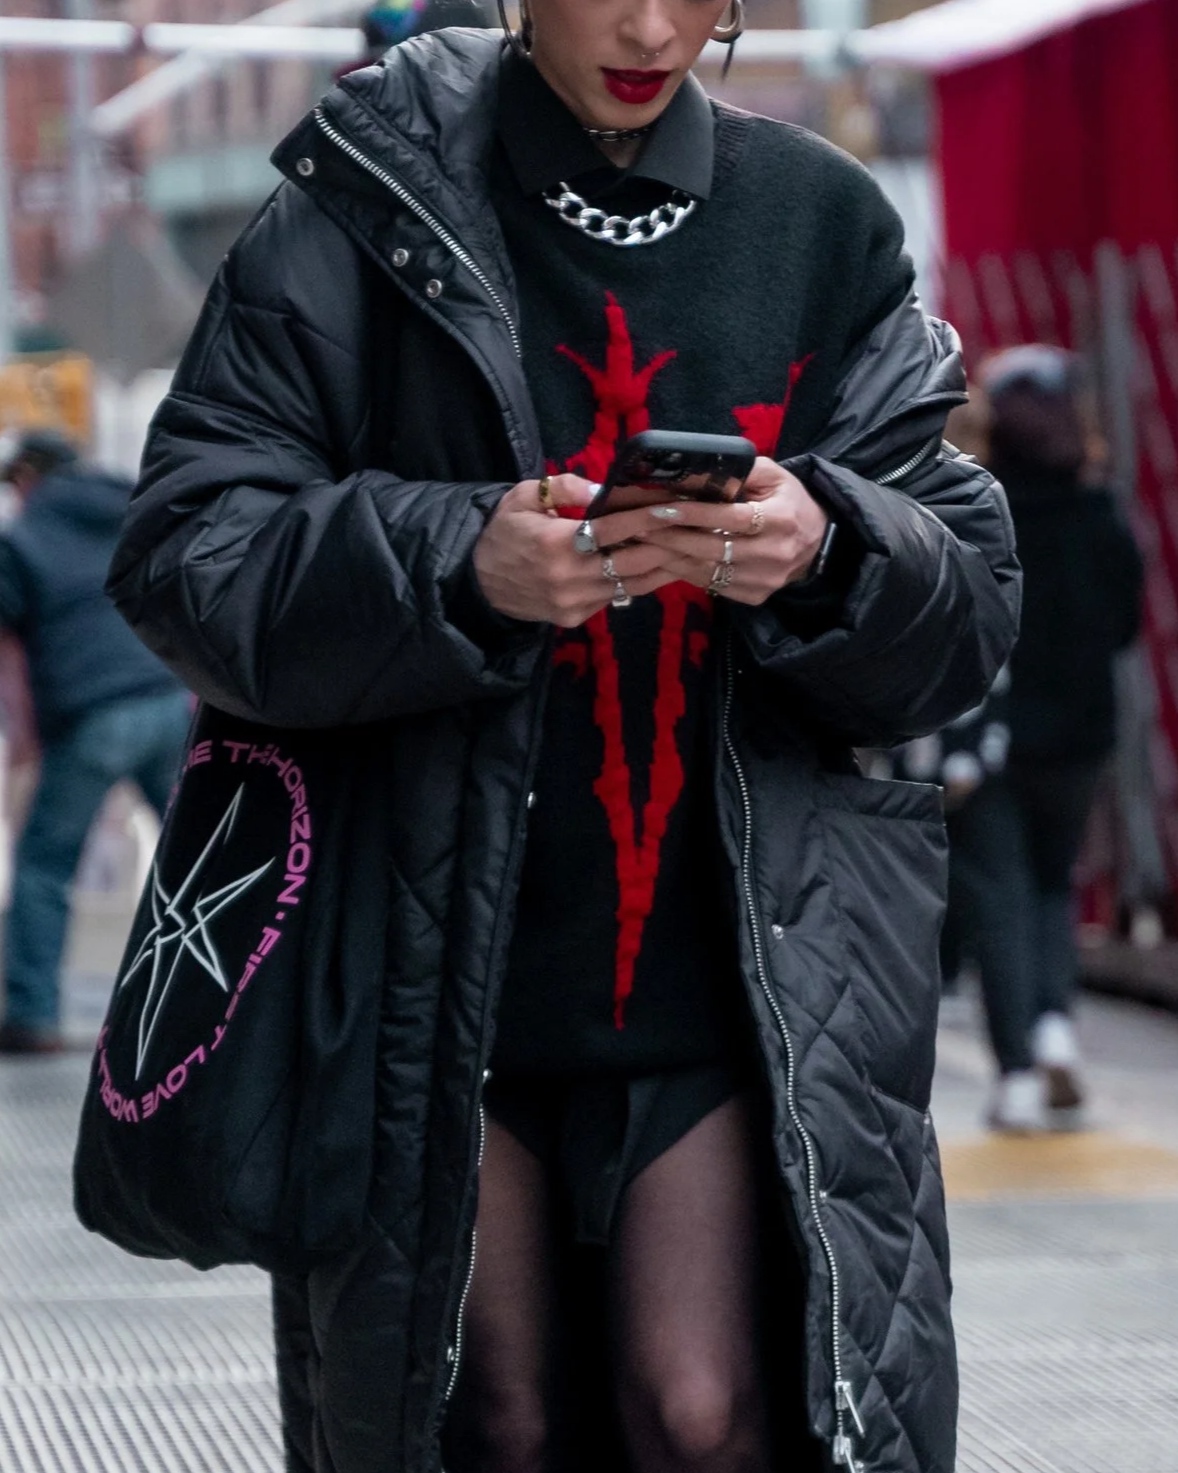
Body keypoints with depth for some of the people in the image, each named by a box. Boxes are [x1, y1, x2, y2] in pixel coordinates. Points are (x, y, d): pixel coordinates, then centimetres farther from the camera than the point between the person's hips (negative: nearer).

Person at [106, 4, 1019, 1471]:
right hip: (442, 952, -1)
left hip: (736, 950, 1)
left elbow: (969, 602, 6)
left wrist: (829, 552, -17)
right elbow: (187, 553, -6)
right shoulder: (364, 219, 1)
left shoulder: (825, 227, 8)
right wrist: (455, 564, -22)